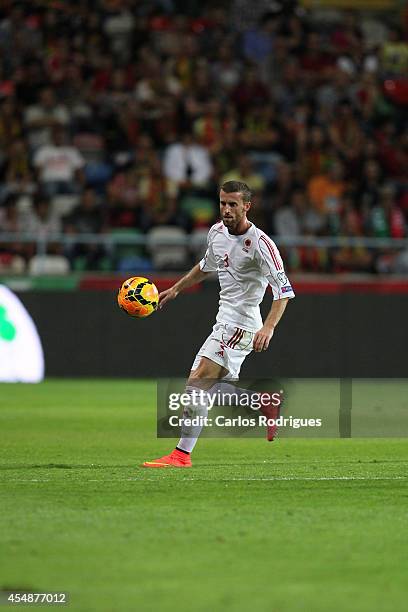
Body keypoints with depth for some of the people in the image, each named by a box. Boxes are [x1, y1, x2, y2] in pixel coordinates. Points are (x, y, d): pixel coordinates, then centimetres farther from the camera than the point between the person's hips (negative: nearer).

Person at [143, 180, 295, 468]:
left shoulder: (260, 243, -18)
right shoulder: (217, 232, 6)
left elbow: (283, 289, -22)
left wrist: (268, 327, -34)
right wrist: (175, 289, 29)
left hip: (240, 323, -9)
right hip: (226, 320, 9)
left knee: (198, 380, -15)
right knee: (215, 386, 9)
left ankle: (182, 454, -13)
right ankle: (266, 403, 25)